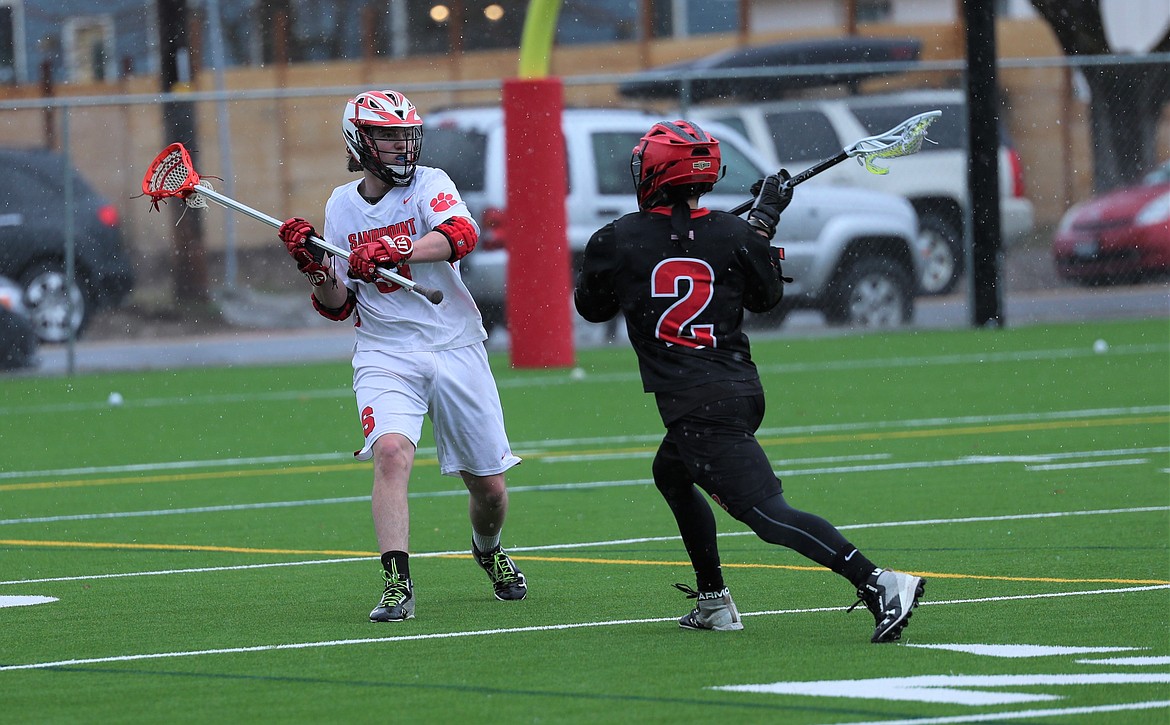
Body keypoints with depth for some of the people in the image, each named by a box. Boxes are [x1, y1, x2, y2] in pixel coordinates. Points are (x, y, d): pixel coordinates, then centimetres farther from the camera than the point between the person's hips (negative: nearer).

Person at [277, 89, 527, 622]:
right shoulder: (340, 206, 9)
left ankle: (488, 552, 41)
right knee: (391, 452, -27)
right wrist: (315, 267, -6)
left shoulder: (429, 184, -3)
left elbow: (462, 234, -26)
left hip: (456, 350, -1)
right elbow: (339, 306, 14)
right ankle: (397, 586, -28)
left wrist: (392, 252, -39)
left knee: (489, 486, 7)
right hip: (384, 354, 1)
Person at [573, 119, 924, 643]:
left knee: (767, 512, -15)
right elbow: (765, 298, 21)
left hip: (695, 405, -7)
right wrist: (765, 221, 27)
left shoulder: (617, 241, -2)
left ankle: (878, 583, -32)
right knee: (671, 472, 32)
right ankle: (713, 601, 30)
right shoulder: (731, 235, 4)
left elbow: (591, 306, 16)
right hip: (742, 388, 7)